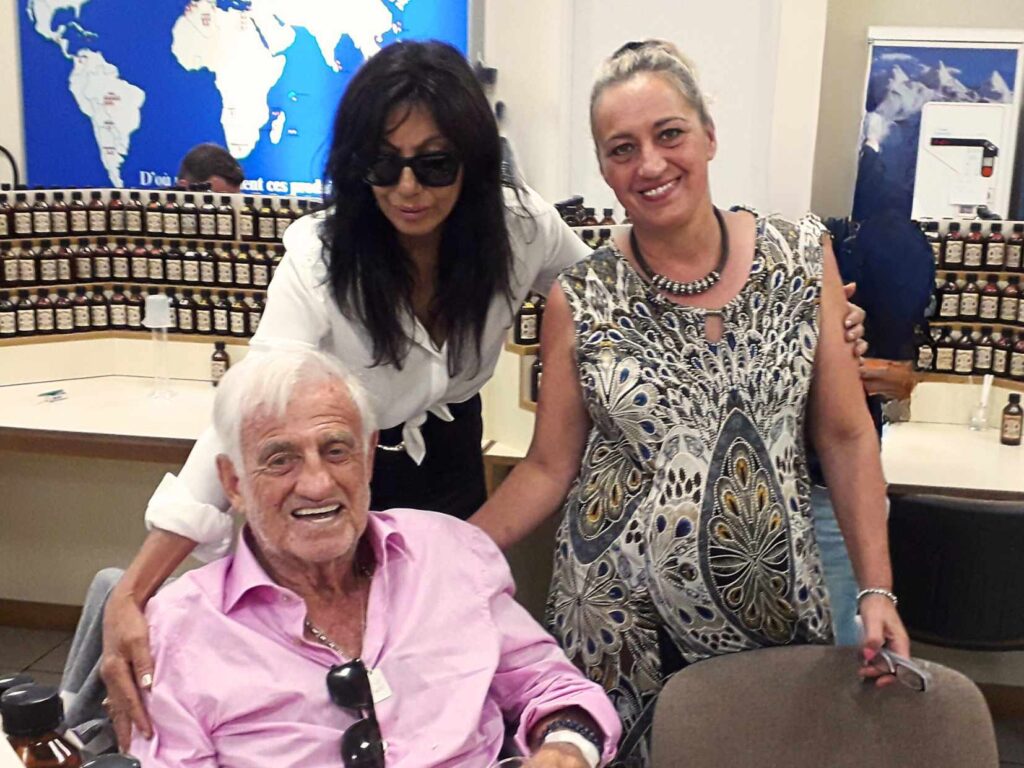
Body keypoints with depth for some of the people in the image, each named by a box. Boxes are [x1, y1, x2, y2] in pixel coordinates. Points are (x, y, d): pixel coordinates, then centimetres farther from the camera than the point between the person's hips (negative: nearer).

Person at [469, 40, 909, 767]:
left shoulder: (801, 257, -4)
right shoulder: (580, 301, -7)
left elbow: (846, 436, 1)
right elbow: (549, 467, 0)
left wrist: (877, 589, -4)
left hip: (773, 598, 2)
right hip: (620, 613, -1)